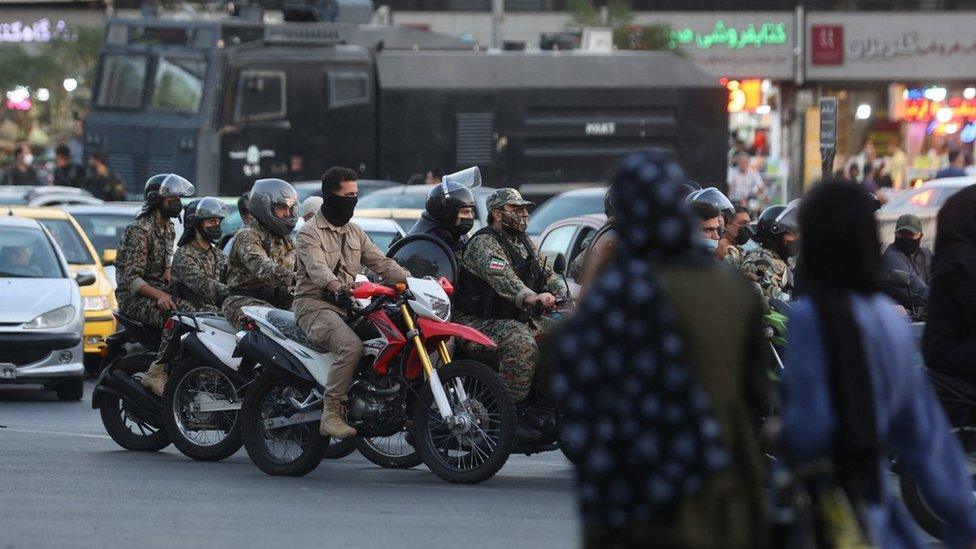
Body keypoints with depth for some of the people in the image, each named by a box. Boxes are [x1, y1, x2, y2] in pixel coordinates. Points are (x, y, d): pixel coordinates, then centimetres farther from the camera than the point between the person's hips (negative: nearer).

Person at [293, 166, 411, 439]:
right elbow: (316, 267, -23)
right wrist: (336, 286, -44)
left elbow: (381, 262, 14)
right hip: (315, 305, -7)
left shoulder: (354, 232, 21)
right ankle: (331, 415, -32)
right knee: (352, 346, -34)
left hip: (346, 305, 7)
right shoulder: (310, 233, -4)